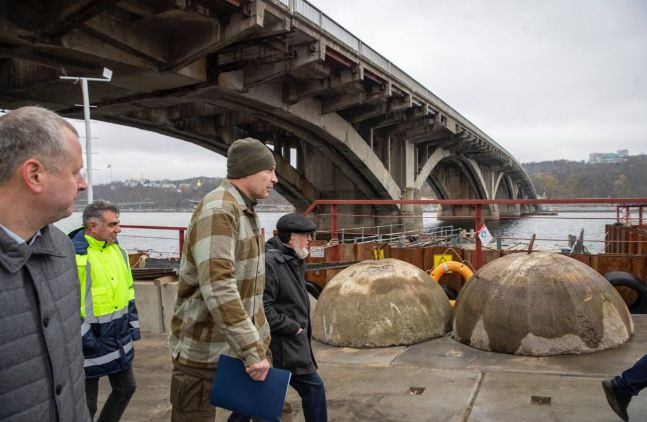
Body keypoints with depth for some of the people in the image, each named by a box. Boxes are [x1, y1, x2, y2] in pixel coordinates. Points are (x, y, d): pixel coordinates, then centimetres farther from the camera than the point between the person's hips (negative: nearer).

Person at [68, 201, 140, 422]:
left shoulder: (117, 250, 5)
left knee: (126, 387, 19)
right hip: (90, 343, -7)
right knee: (86, 403, 8)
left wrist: (133, 327, 13)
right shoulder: (74, 255, -21)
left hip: (120, 340, 8)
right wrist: (85, 339, -18)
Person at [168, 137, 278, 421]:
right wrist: (251, 350, -32)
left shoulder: (247, 210, 10)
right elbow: (217, 288, -31)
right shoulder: (218, 210, -21)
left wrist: (256, 343, 17)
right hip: (205, 350, -9)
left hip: (246, 341, 9)